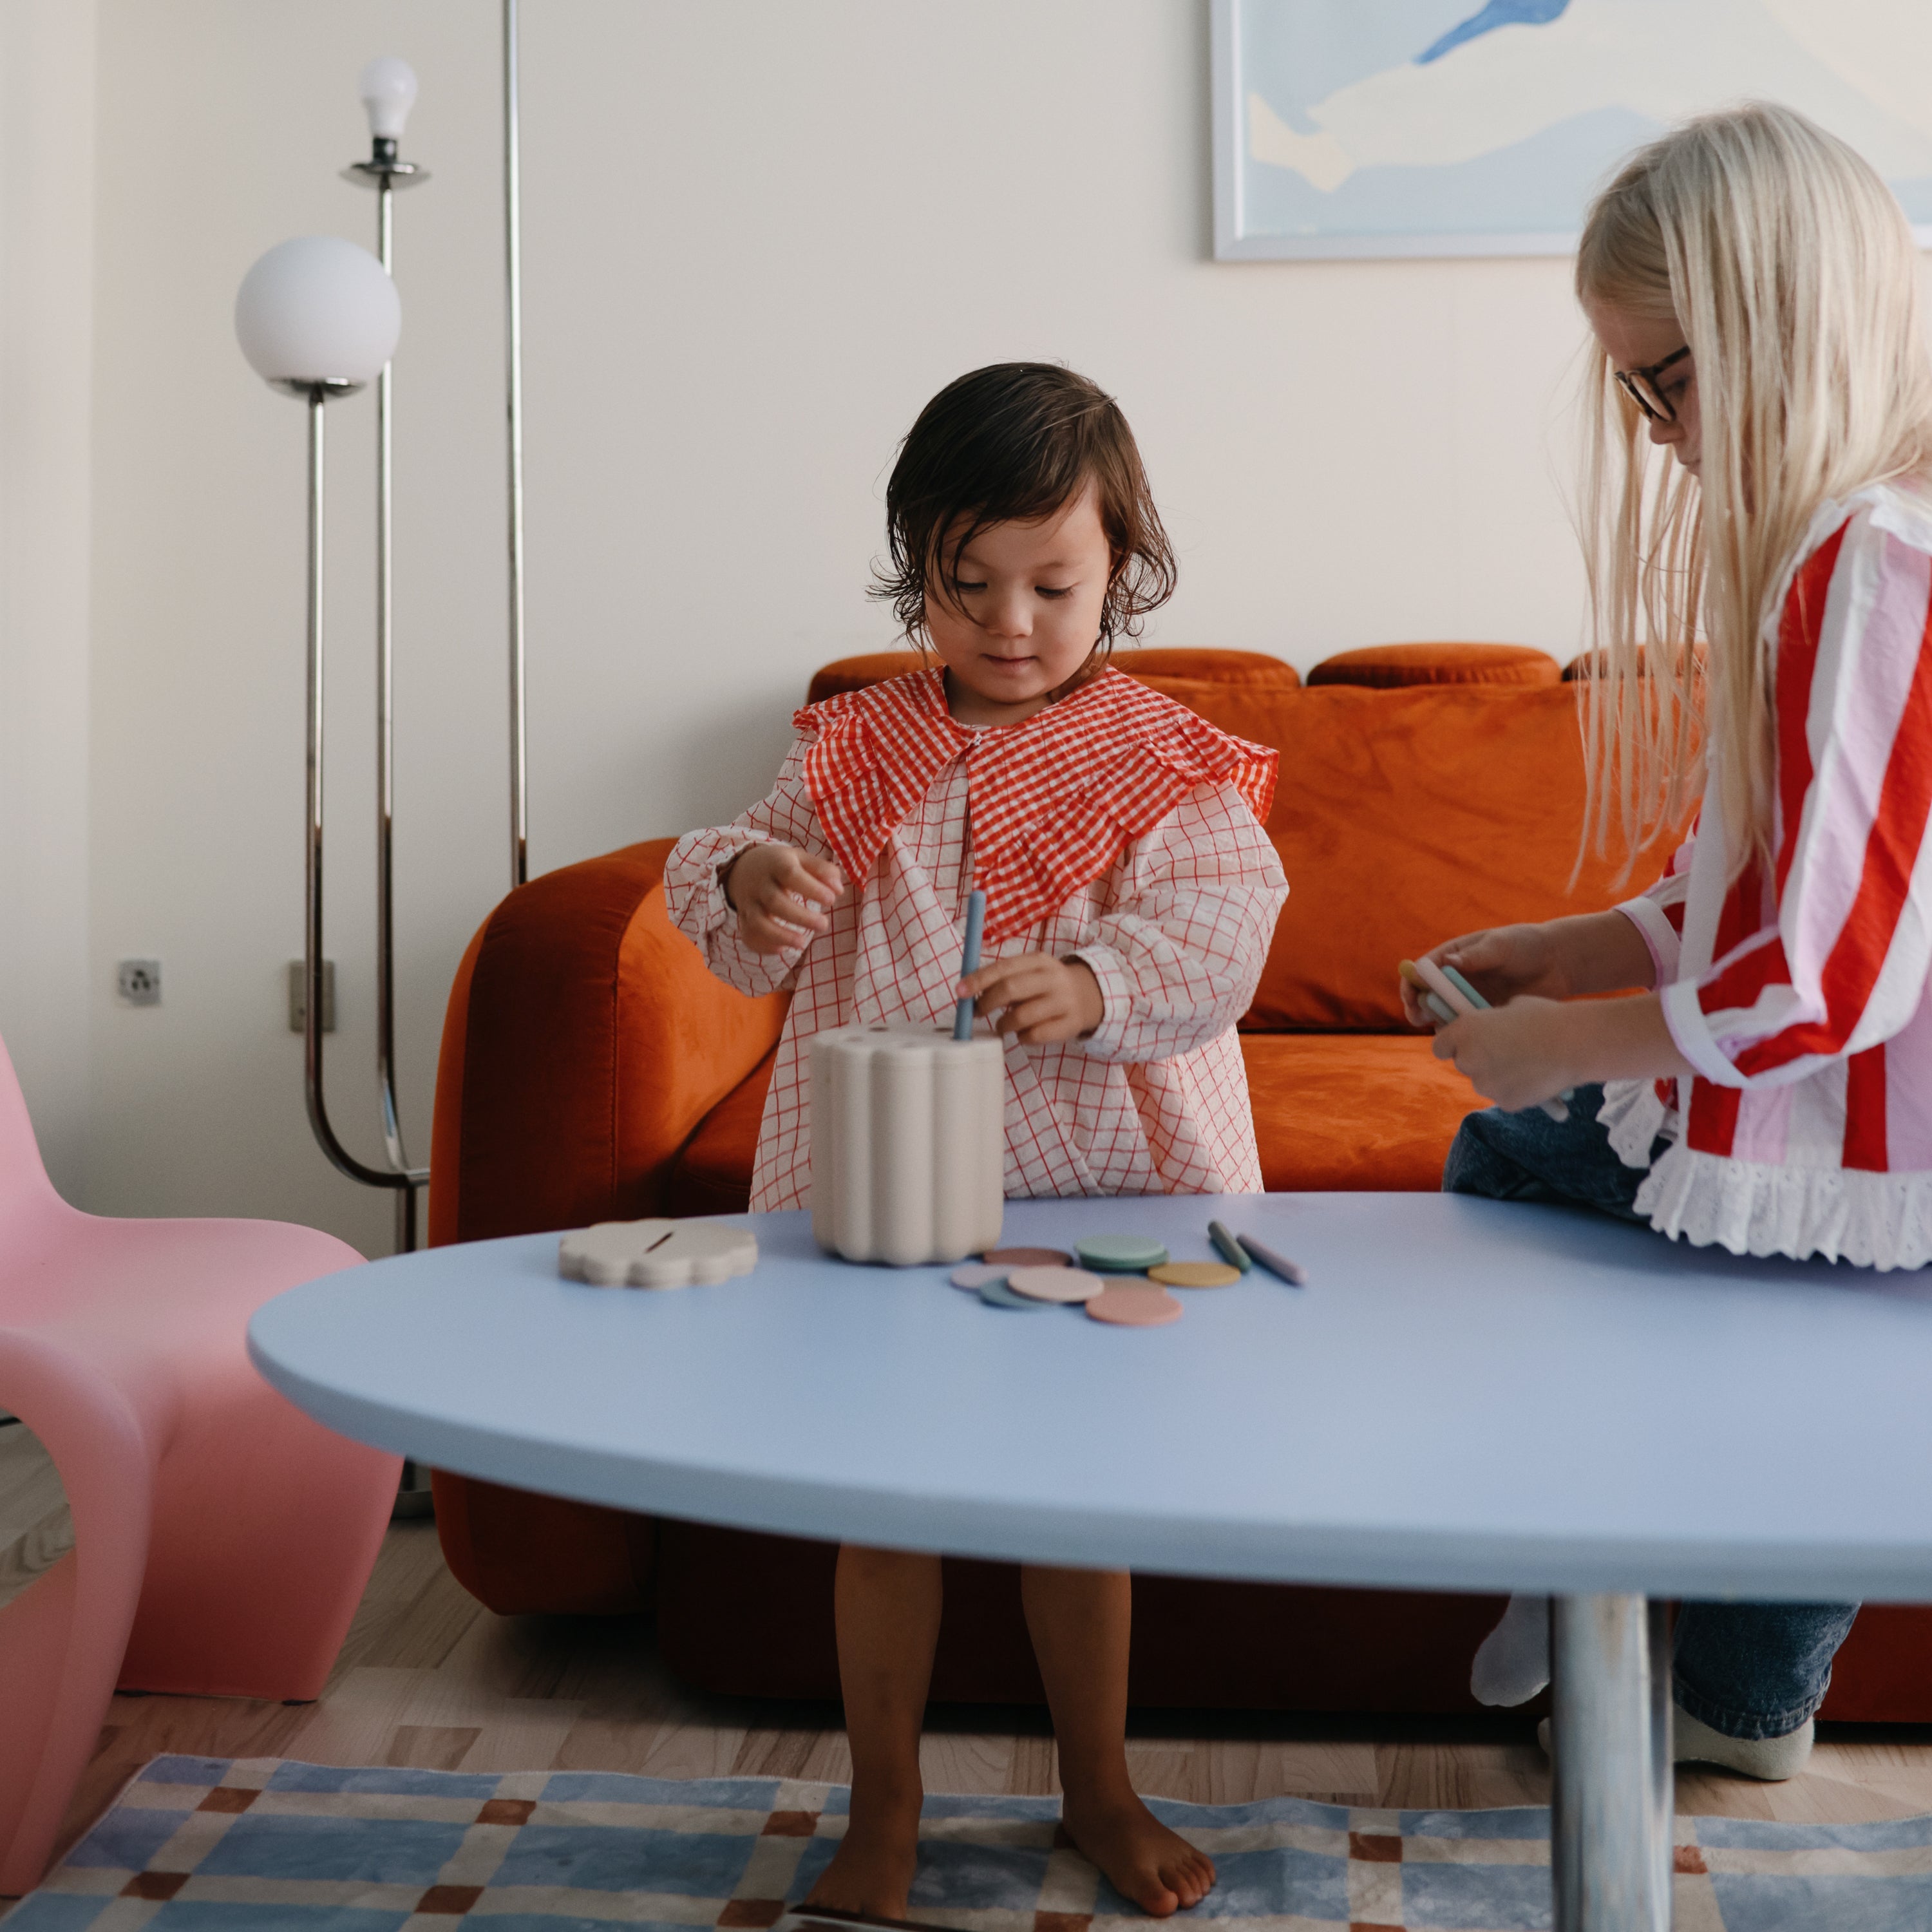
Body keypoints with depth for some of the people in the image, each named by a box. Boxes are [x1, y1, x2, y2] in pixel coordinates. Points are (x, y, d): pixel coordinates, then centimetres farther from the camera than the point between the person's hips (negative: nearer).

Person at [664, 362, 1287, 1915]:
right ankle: (885, 1803, 30)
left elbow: (1217, 935, -16)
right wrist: (746, 888, -19)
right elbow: (760, 950, 5)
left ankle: (1099, 1789, 35)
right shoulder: (853, 752, 4)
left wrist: (1092, 989, -34)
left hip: (1088, 1187, -1)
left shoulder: (1165, 766, -3)